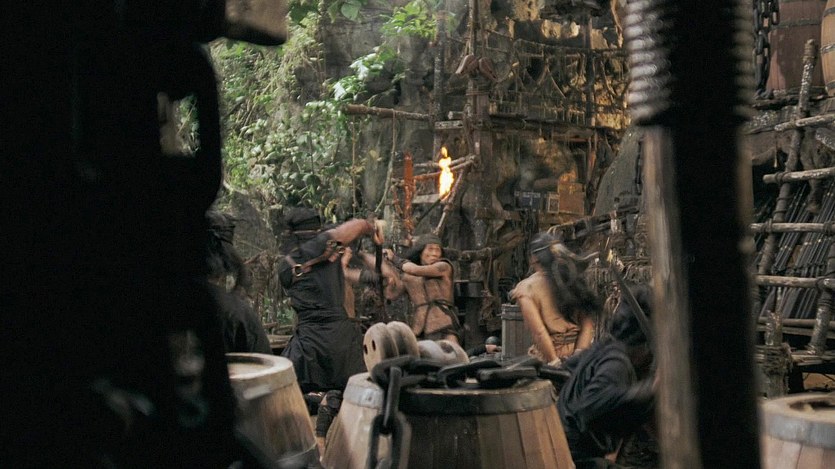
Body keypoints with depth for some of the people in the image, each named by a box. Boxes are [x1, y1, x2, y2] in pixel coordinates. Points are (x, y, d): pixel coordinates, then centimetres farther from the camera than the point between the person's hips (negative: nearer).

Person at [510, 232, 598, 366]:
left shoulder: (527, 288, -6)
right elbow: (588, 324, 1)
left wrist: (554, 362, -9)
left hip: (546, 356, -5)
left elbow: (538, 332, -13)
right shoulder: (573, 280, 7)